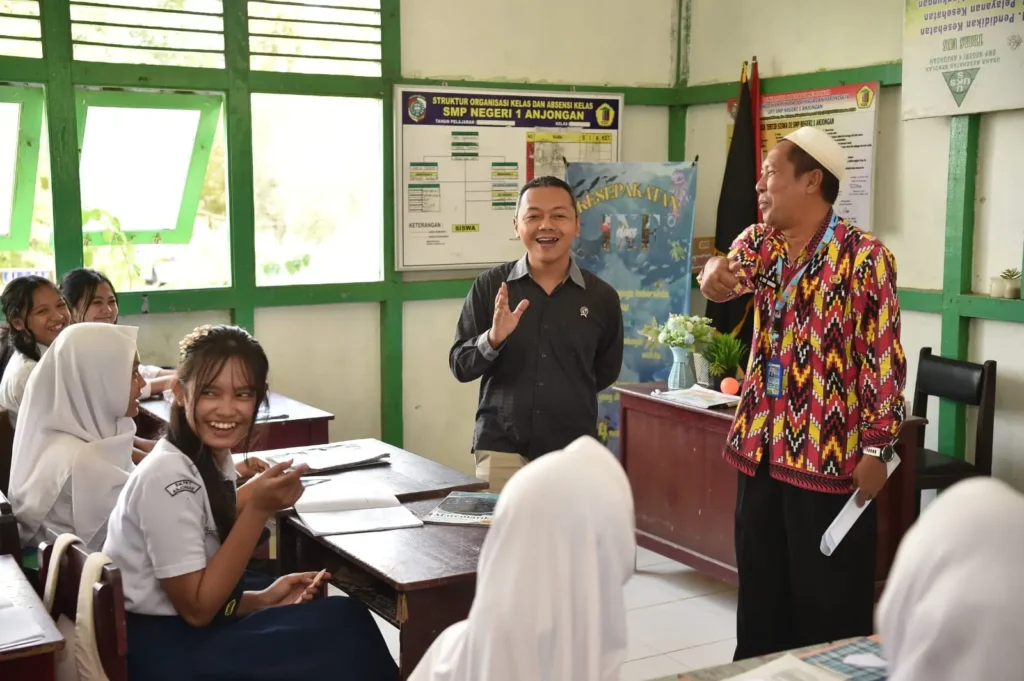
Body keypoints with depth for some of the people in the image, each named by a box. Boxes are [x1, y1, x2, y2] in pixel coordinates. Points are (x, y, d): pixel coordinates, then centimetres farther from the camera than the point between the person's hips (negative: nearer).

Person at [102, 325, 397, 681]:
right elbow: (196, 608, -20)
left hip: (185, 630, 8)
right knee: (344, 629, -9)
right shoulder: (168, 476, -21)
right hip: (161, 650, -8)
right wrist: (257, 509, -24)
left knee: (344, 617, 2)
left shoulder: (215, 459, 5)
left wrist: (264, 600, -6)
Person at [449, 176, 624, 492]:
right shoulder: (490, 286, -1)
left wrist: (565, 398, 10)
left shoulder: (602, 297, 1)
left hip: (574, 451, 1)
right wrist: (492, 339, -18)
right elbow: (460, 366, -1)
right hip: (502, 448, -1)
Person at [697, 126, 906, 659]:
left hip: (830, 451, -6)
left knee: (829, 597, 4)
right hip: (761, 444, 6)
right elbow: (728, 276, -10)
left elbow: (885, 358, -12)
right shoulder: (758, 242, 8)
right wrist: (714, 274, -34)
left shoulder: (864, 256, -11)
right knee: (761, 588, 17)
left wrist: (876, 449, -14)